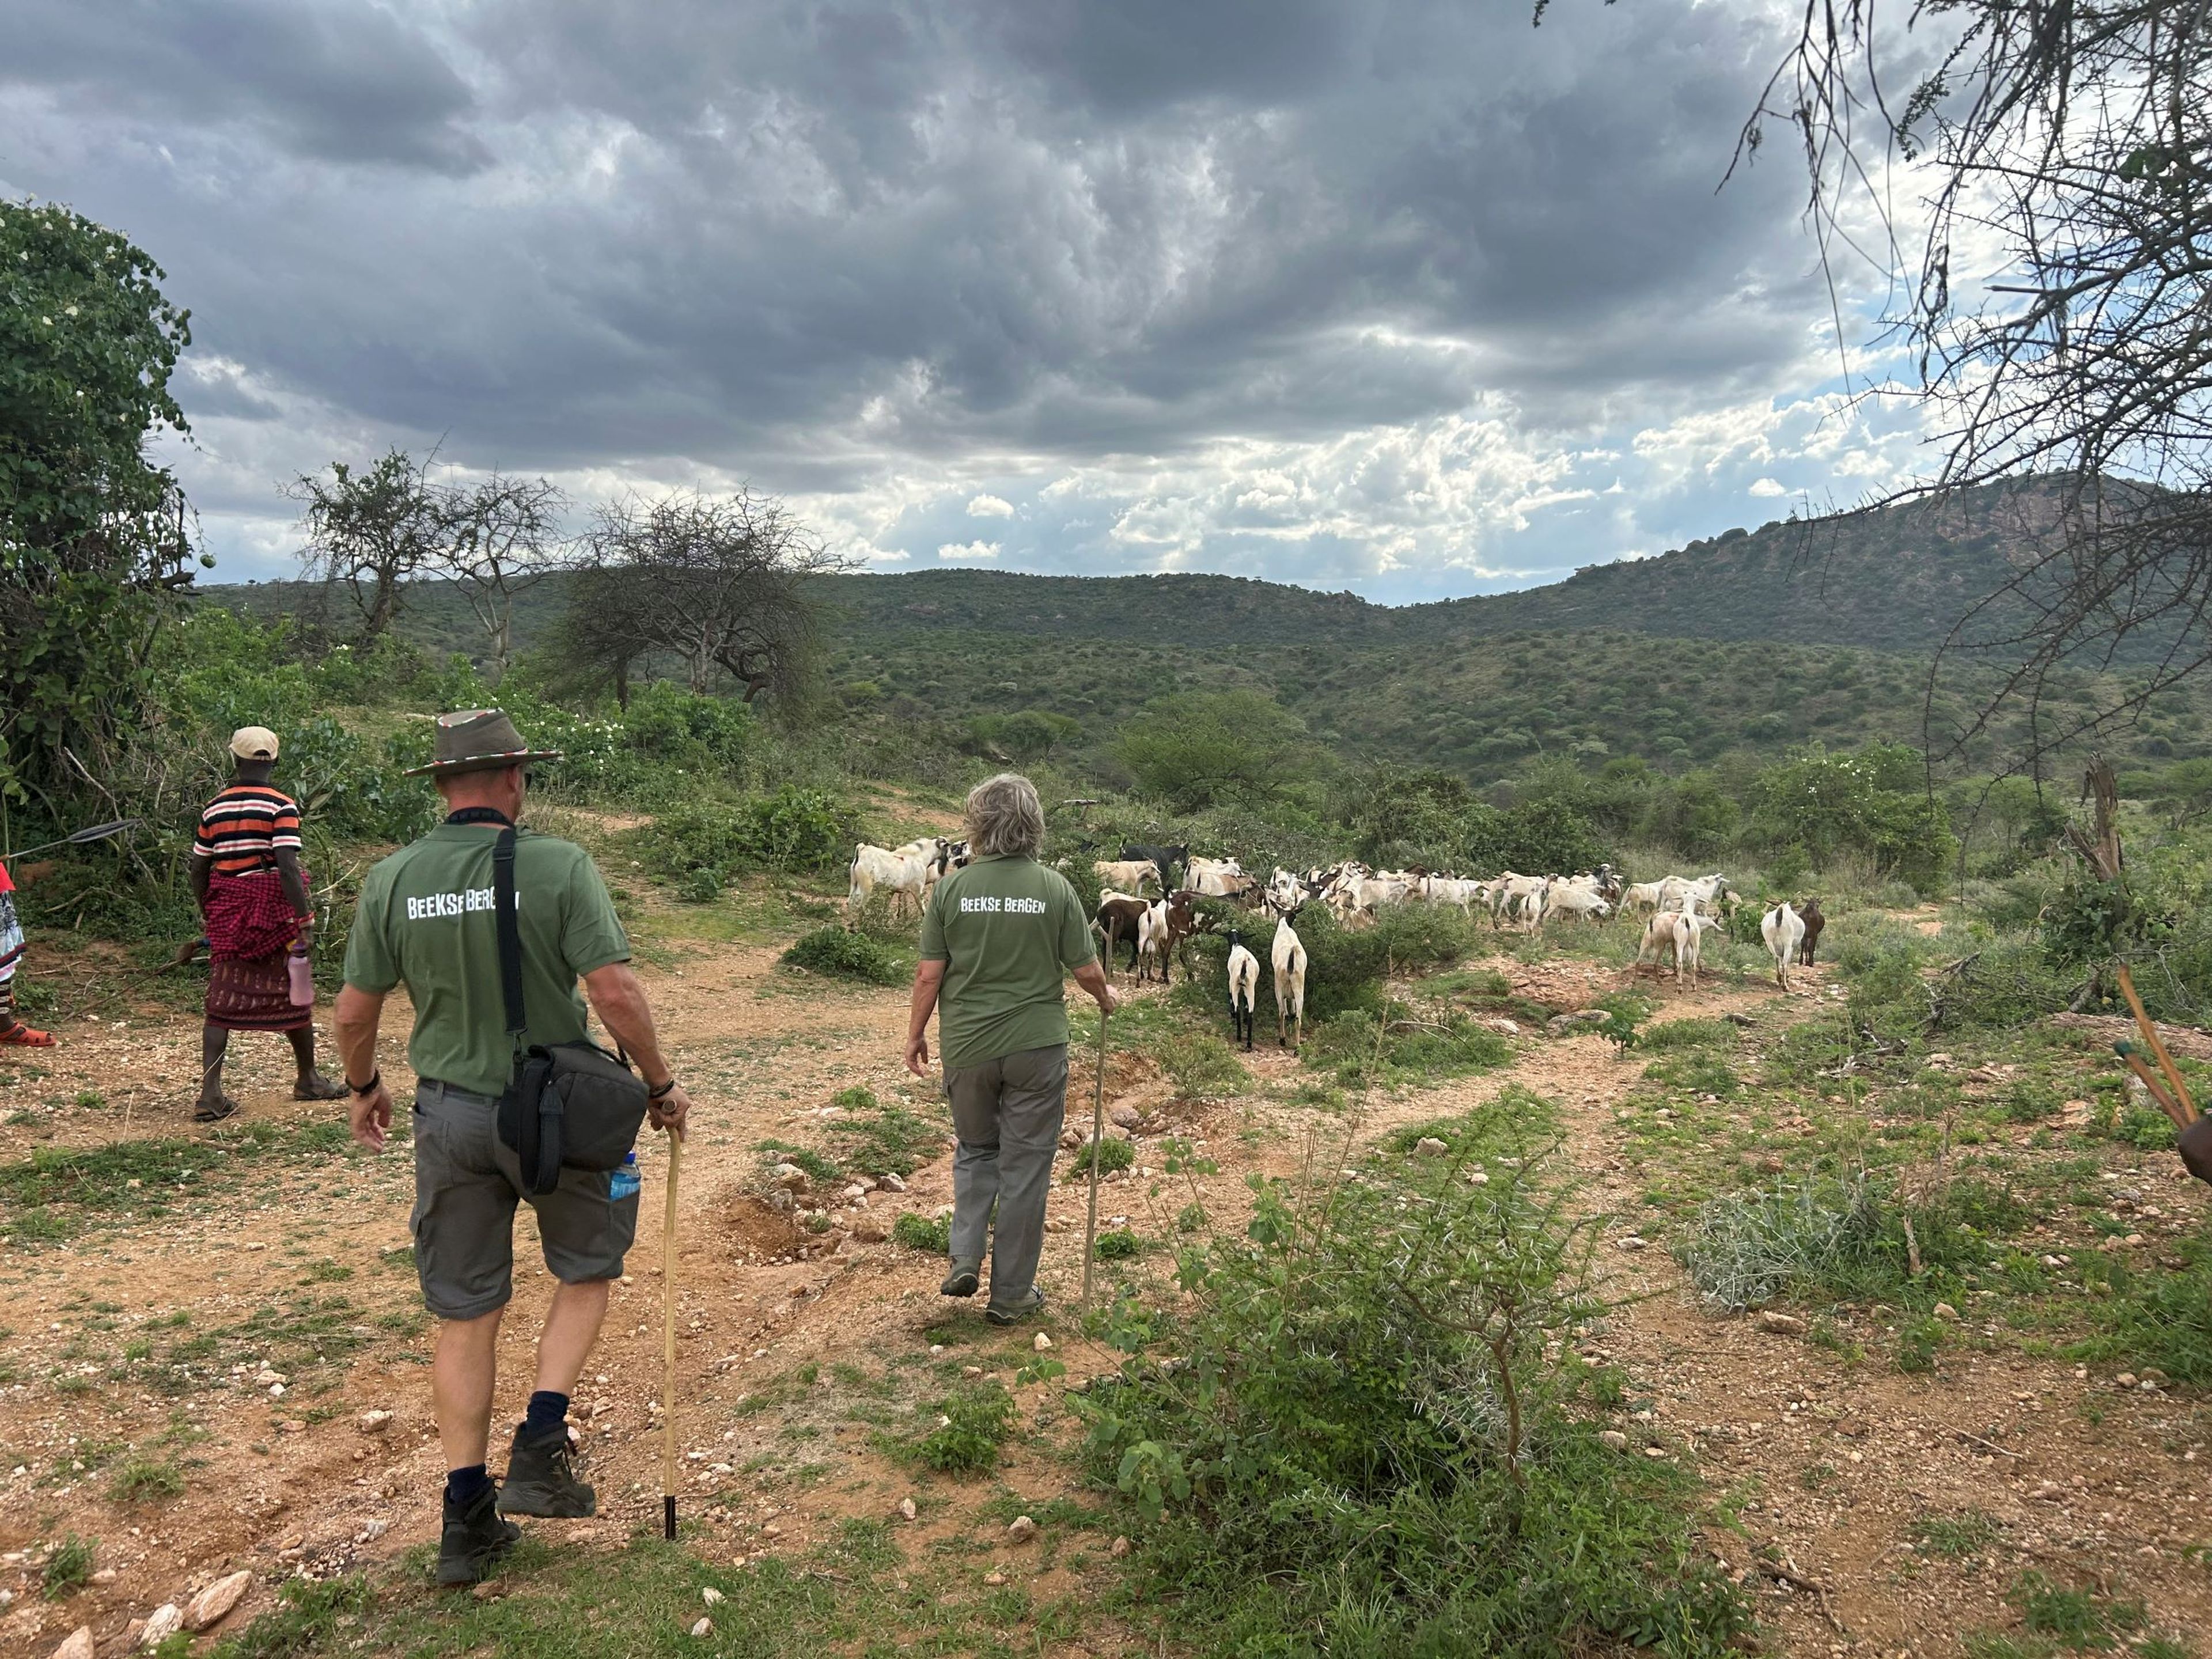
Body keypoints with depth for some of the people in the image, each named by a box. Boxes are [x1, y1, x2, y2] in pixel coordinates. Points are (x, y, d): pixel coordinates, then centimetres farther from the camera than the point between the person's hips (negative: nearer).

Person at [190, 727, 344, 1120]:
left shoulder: (214, 809, 5)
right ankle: (308, 1080, 25)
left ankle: (210, 1093, -3)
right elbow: (288, 867, -18)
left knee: (223, 1000, 6)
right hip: (273, 911, -4)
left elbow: (198, 872, 9)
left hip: (226, 914, 4)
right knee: (293, 994, 11)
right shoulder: (281, 806, -9)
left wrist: (209, 916, 22)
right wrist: (305, 920, -17)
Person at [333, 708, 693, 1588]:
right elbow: (615, 994, -19)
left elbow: (355, 1012, 2)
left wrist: (364, 1089, 22)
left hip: (448, 1112, 3)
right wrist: (663, 1086, -5)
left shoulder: (392, 879, -4)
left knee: (463, 1314, 14)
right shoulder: (559, 865, -15)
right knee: (587, 1269, 22)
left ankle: (468, 1517, 21)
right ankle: (540, 1448, 11)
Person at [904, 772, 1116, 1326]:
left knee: (975, 1150, 24)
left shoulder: (952, 889, -7)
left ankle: (964, 1259, 11)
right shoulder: (1055, 889, -8)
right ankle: (1010, 1294, 18)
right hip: (1037, 1046, -1)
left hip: (967, 1046, 1)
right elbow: (1085, 970, -3)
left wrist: (916, 1034, 10)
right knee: (1025, 1167, 10)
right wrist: (1106, 998, 19)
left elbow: (929, 974, -4)